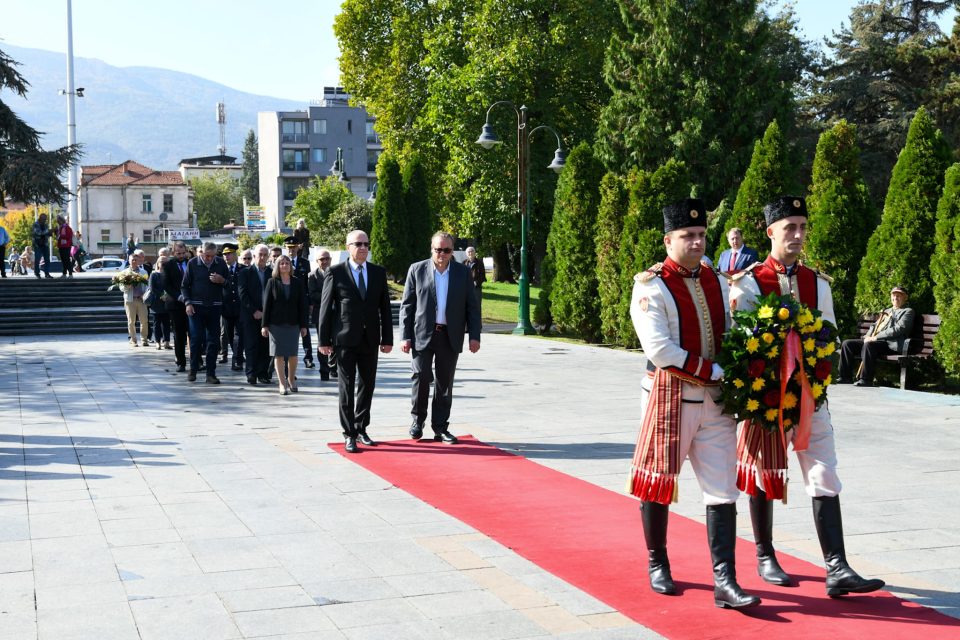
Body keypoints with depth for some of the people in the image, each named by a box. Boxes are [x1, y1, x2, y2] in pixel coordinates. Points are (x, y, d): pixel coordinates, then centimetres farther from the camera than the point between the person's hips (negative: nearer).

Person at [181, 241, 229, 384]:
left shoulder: (221, 263, 4)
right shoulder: (193, 263, -1)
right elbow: (184, 286, 4)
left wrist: (222, 280, -12)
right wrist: (187, 303, -7)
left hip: (214, 307, 2)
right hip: (196, 306, -2)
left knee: (213, 341, 2)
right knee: (196, 338, -2)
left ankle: (211, 373, 7)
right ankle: (193, 370, 13)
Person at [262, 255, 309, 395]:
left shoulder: (298, 283, 4)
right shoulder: (272, 282, 2)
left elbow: (302, 304, 4)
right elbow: (266, 304, 1)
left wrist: (303, 325, 1)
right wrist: (264, 325, -3)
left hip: (293, 324, 1)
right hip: (276, 324, -1)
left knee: (293, 354, 4)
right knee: (279, 354, 0)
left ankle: (291, 379, 22)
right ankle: (282, 383, 4)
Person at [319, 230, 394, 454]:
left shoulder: (379, 272, 7)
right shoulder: (336, 273, -3)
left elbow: (385, 307, 9)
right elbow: (325, 307, -2)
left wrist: (387, 338, 5)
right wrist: (324, 340, -5)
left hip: (370, 340, 4)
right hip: (346, 340, -4)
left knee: (367, 386, 10)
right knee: (346, 387, 1)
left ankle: (361, 428, 23)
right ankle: (349, 434, 8)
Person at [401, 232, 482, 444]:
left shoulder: (464, 273, 6)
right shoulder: (417, 270, 2)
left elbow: (473, 307, 7)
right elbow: (406, 305, 2)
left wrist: (474, 336, 0)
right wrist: (405, 336, -4)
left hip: (450, 337, 2)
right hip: (423, 335, -1)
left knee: (445, 383, 5)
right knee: (422, 377, -7)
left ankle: (440, 427, 14)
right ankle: (418, 419, 14)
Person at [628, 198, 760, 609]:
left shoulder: (716, 282, 10)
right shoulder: (651, 286, -11)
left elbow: (730, 334, 20)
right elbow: (660, 351, -19)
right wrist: (714, 371, -17)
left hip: (716, 400, 5)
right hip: (669, 398, -5)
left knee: (723, 490, 0)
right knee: (658, 483, 8)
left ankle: (725, 582, 1)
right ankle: (657, 565, 28)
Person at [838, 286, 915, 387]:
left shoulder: (907, 311, 5)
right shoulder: (886, 311, 31)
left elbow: (899, 329, -10)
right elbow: (875, 325, 27)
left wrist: (876, 337, -17)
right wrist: (868, 337, 3)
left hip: (890, 344, -8)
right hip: (873, 341, 8)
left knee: (868, 345, -37)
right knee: (846, 344, -6)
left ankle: (866, 380, -34)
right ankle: (845, 378, -6)